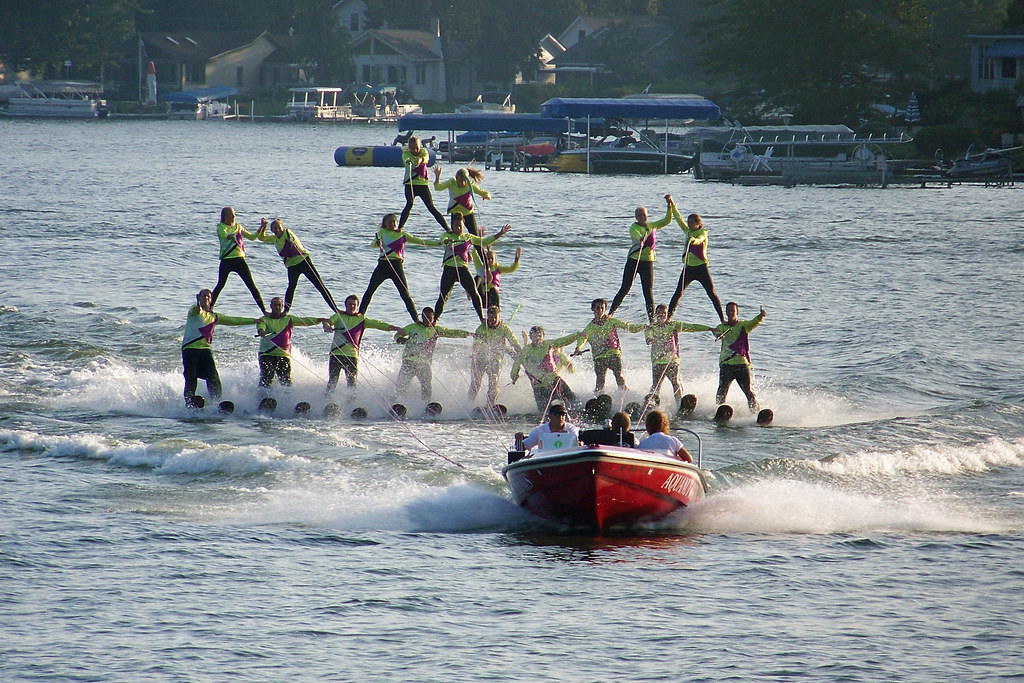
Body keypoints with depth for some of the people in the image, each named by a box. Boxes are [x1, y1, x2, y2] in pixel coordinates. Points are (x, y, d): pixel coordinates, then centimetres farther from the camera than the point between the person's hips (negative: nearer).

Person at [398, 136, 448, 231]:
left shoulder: (423, 152, -2)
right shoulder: (406, 153, -5)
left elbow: (426, 158, -27)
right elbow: (406, 159, -30)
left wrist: (420, 160, -51)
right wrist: (408, 161, -56)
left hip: (423, 183, 1)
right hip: (410, 183, -1)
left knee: (431, 207, -3)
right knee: (409, 204, -23)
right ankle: (400, 227, -20)